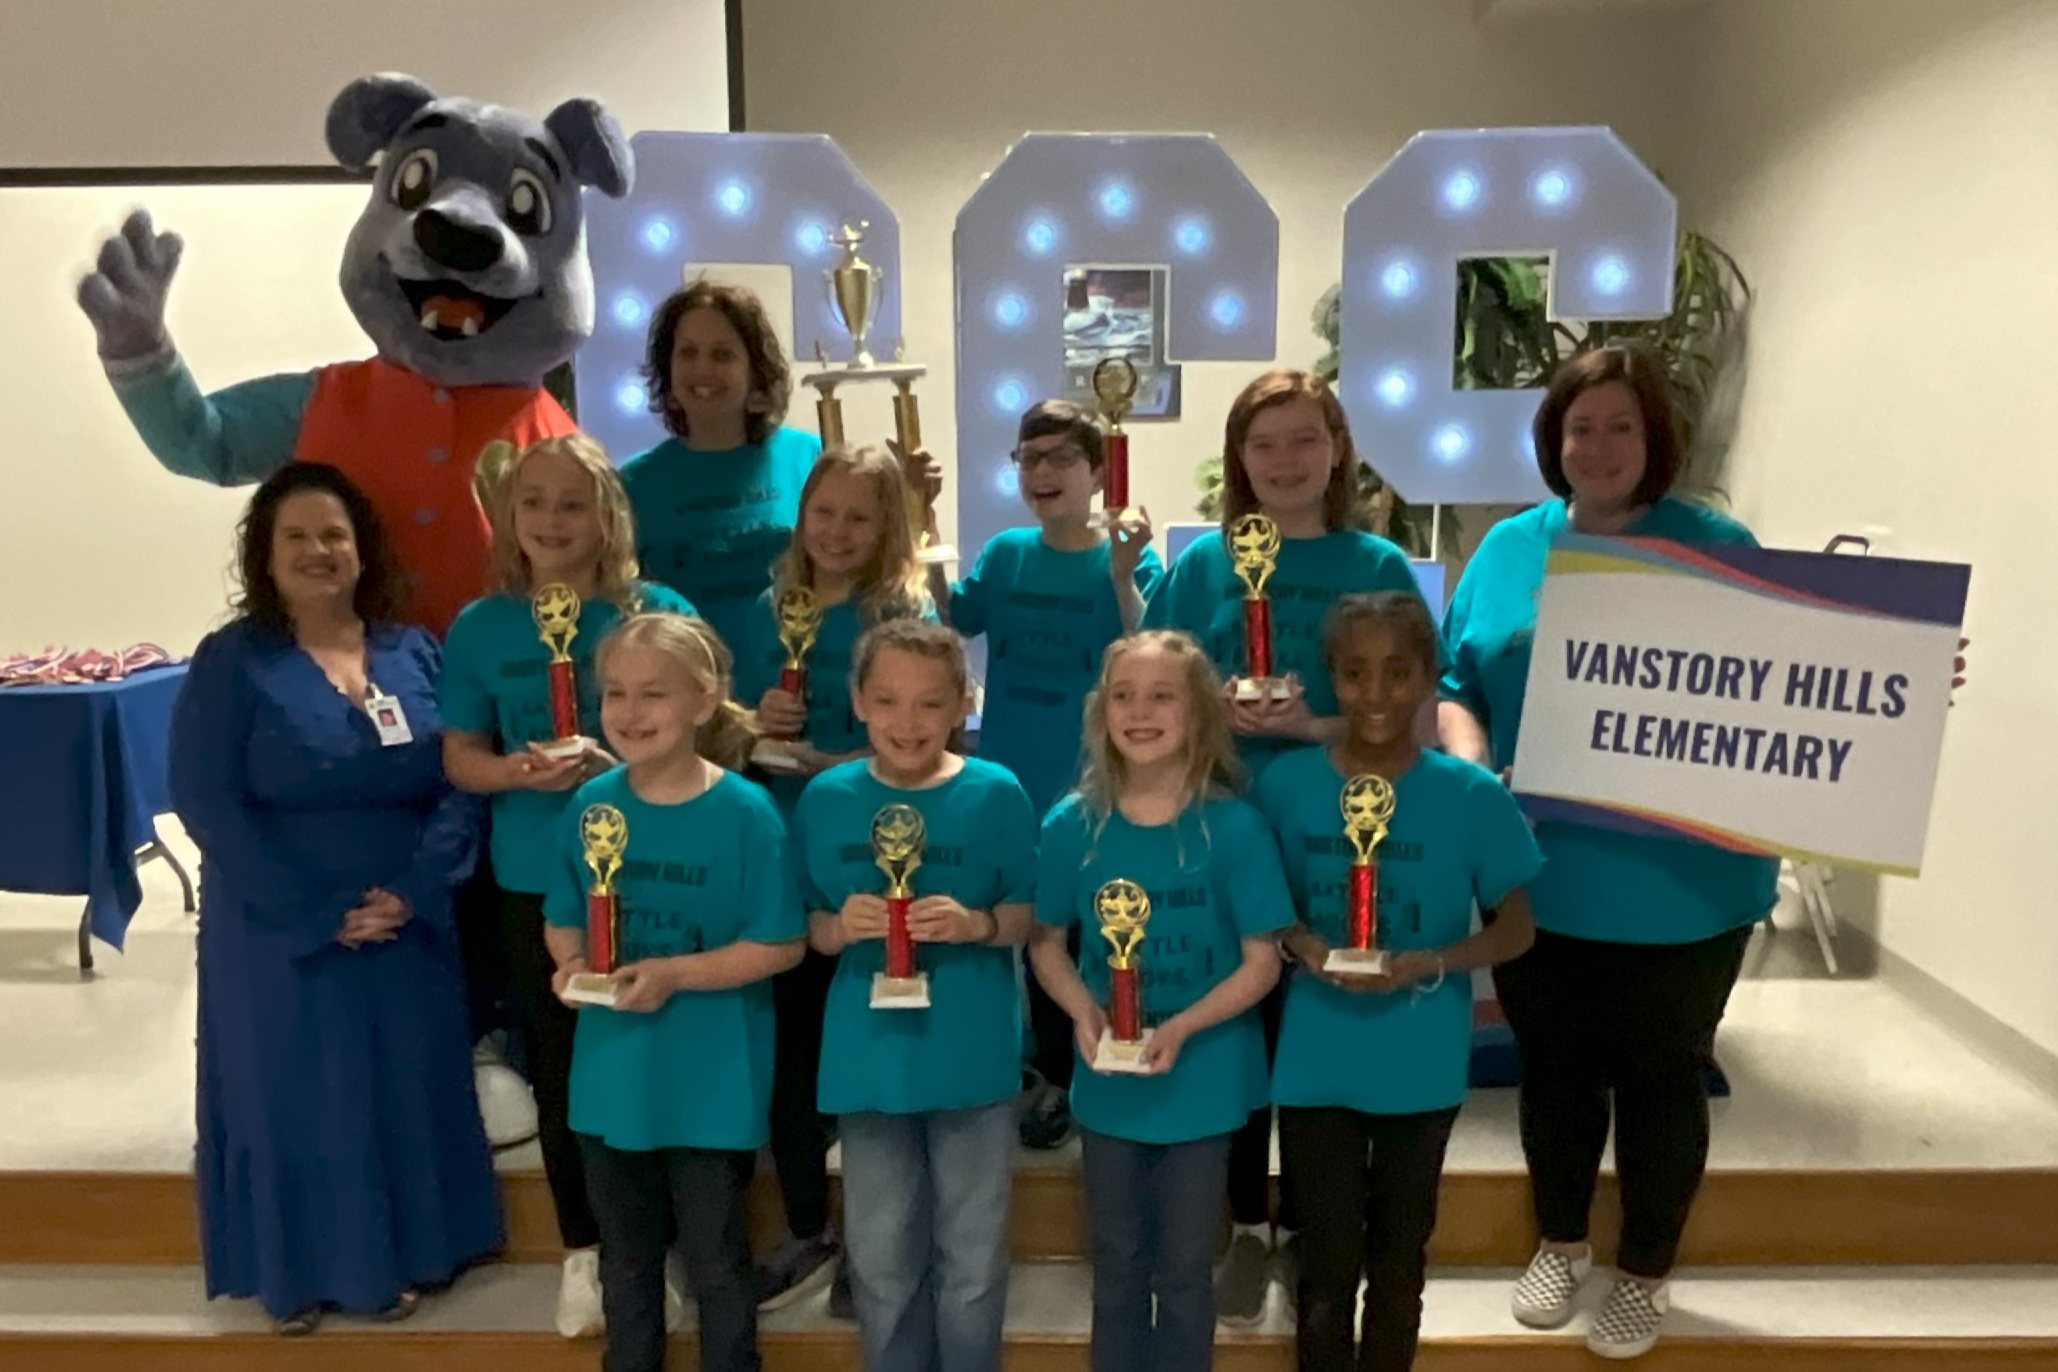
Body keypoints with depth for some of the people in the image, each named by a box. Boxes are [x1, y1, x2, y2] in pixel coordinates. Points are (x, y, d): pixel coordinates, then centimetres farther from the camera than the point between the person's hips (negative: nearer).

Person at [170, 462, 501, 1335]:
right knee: (295, 1096, 8)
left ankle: (404, 1254, 30)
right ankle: (299, 1272, 27)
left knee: (408, 1090, 12)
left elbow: (460, 782, -1)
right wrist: (318, 912, -17)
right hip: (281, 932, -3)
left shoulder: (413, 652, 3)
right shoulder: (231, 661, -6)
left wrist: (412, 891, -15)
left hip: (407, 927, 3)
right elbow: (206, 801, -13)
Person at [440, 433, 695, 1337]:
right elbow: (460, 759, 5)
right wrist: (520, 772, -16)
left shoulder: (659, 612, -5)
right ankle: (583, 1250, 30)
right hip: (534, 880, 2)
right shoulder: (481, 626, 2)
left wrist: (613, 767, -20)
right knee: (560, 1066, 12)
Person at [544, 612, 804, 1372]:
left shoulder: (744, 812, -16)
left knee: (716, 1264, 12)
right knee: (625, 1259, 23)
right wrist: (572, 962, -13)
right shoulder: (591, 805, -4)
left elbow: (780, 945, -14)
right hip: (611, 1076, 5)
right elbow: (562, 921, 8)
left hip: (711, 1083, -4)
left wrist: (676, 974, -22)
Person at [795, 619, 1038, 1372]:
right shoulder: (826, 797, -3)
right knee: (880, 1258, 17)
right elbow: (802, 926, 4)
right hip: (869, 1057, 2)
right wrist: (838, 927, -16)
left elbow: (1032, 915, -2)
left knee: (972, 1257, 14)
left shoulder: (997, 794, -9)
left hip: (972, 1057, -1)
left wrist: (977, 923, -21)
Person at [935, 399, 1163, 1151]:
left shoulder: (1127, 559, -8)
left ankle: (1068, 1078, 28)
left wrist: (1121, 574, -32)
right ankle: (1050, 1070, 35)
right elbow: (949, 620, -6)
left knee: (1074, 932, 9)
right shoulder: (1005, 552, 3)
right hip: (1006, 779, 4)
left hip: (1089, 788, -4)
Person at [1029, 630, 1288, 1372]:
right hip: (1107, 1082, 2)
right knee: (1117, 1264, 19)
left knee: (1184, 1268, 14)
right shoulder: (1073, 824, -7)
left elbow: (1261, 961, -11)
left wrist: (1182, 1028, -23)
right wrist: (1082, 1010, -16)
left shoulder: (1233, 825, -14)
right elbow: (1046, 941, 2)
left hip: (1203, 1082, -2)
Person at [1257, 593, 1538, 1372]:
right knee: (1326, 1263, 11)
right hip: (1314, 1064, 0)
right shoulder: (1286, 783, -8)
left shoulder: (1472, 795, -11)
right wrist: (1297, 943, -18)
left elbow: (1515, 929, -3)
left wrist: (1429, 965, -19)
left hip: (1422, 1068, 0)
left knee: (1399, 1256, 20)